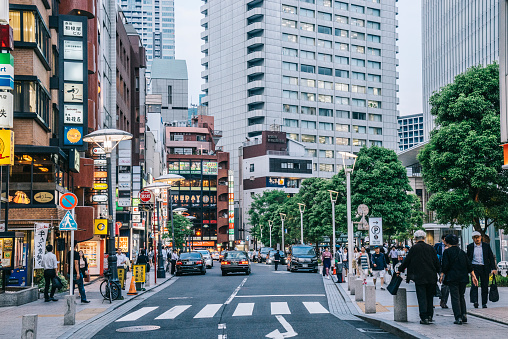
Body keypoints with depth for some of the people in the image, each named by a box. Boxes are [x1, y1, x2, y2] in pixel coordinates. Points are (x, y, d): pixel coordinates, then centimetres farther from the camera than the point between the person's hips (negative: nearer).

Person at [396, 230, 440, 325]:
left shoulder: (414, 248, -4)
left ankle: (424, 318, -4)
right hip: (431, 277, 3)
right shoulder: (430, 248, 5)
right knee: (429, 296, 13)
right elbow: (437, 262, 9)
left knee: (422, 297, -1)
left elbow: (407, 260, 1)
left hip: (419, 277, -3)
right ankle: (429, 316, 17)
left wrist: (400, 270, 15)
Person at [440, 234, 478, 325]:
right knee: (461, 296, 18)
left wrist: (442, 275, -2)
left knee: (455, 297, -4)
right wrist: (473, 276, 11)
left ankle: (458, 318, -9)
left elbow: (445, 265, -10)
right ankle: (463, 315, 11)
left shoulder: (447, 252, -4)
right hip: (463, 278, 5)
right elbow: (469, 265, 9)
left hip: (452, 278, -5)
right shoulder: (462, 252, 11)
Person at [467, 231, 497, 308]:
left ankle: (484, 303, 11)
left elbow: (491, 257, 6)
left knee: (485, 286, 3)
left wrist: (493, 268, -3)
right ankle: (475, 301, -23)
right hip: (474, 268, -1)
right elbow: (468, 258, 12)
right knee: (474, 285, -15)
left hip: (484, 268, 1)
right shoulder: (470, 247, 5)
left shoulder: (486, 246, 5)